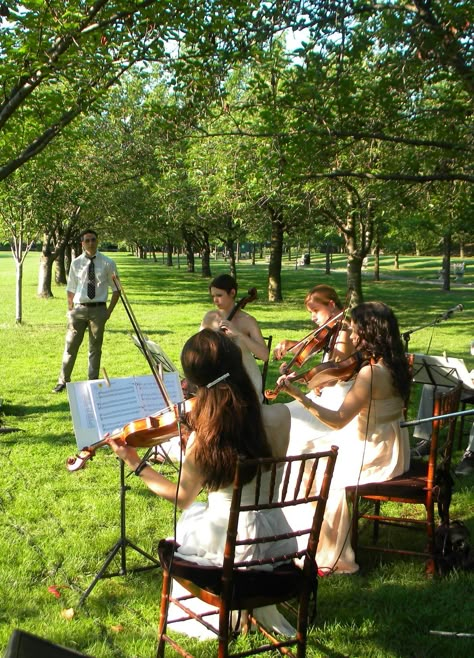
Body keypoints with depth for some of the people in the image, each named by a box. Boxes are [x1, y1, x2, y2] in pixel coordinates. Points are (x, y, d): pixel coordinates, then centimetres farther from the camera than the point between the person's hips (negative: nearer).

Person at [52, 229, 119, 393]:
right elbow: (71, 290, 8)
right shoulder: (76, 263, 2)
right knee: (71, 346, 4)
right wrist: (70, 311, 1)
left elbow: (116, 289, 5)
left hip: (98, 309, -1)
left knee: (95, 348, 8)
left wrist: (109, 311, 0)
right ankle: (63, 381, 14)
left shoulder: (107, 263, -1)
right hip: (79, 308, 1)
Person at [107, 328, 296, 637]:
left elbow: (182, 498, -6)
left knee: (189, 517, 33)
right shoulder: (279, 416, -17)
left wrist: (135, 463, 3)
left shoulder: (203, 437, -24)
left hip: (227, 542, -3)